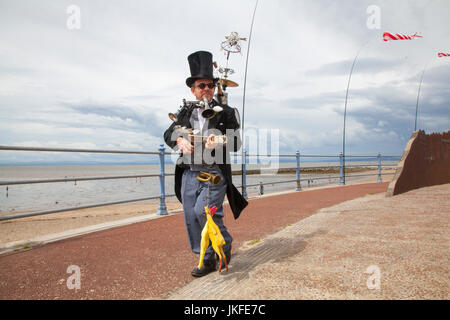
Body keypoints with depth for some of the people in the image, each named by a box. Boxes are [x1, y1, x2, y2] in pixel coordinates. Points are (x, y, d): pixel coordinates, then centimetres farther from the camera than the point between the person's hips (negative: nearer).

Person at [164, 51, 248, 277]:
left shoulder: (226, 112, 3)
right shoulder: (186, 112, 13)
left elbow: (236, 143, -1)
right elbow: (168, 134, 14)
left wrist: (218, 144, -22)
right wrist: (179, 140, -10)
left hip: (215, 173, -4)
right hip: (189, 173, 5)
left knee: (204, 210, -20)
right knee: (191, 218, 5)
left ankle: (225, 245, 8)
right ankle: (208, 260, 20)